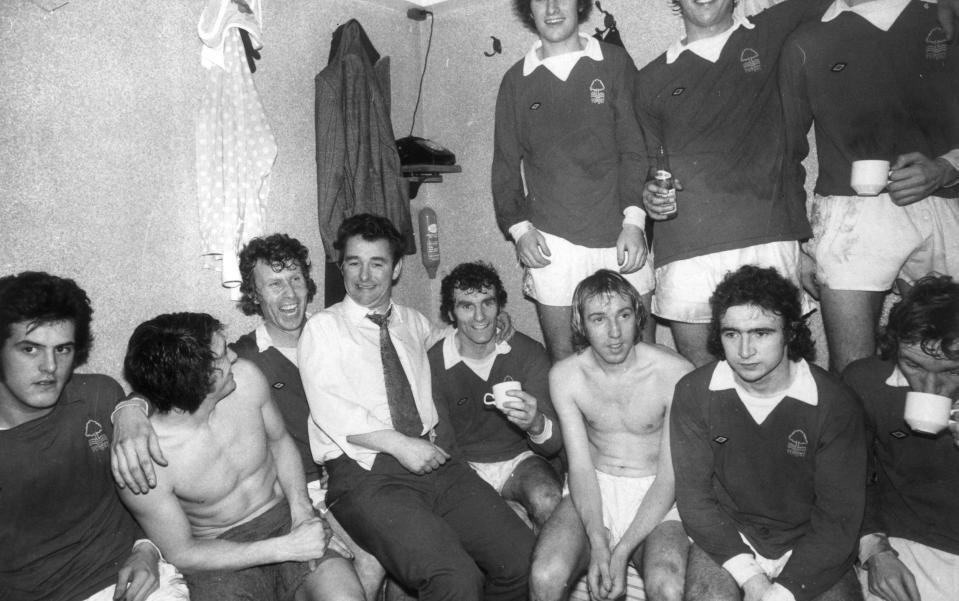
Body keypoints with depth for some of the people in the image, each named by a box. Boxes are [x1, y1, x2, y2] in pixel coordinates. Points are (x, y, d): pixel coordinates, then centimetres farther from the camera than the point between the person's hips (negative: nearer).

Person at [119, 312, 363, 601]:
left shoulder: (245, 377, -12)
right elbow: (181, 554, -11)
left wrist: (301, 509, -8)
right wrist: (287, 548, -18)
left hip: (286, 519, 2)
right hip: (218, 554, -2)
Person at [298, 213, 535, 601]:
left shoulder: (415, 323, 20)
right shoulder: (323, 328, 5)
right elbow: (330, 409, -8)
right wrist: (401, 445, -16)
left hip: (434, 463, 5)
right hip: (365, 474, -5)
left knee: (524, 560, -13)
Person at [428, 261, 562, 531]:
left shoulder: (529, 352, -8)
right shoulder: (433, 364, -10)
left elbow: (554, 444, -11)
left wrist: (536, 424, -36)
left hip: (519, 459, 1)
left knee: (548, 500, -30)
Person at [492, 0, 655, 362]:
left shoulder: (615, 63, 8)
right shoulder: (516, 81, 12)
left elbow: (636, 147, 1)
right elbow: (506, 165, 12)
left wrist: (634, 220, -9)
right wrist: (518, 227, -1)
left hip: (620, 237, 0)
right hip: (551, 242, 1)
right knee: (564, 366, 4)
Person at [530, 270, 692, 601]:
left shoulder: (675, 373, -14)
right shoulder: (565, 375, -5)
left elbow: (670, 476, -13)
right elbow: (580, 466, -6)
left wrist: (621, 552, -20)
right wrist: (598, 545, -20)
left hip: (656, 498, -2)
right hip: (593, 491, 2)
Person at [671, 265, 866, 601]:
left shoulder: (835, 404, -14)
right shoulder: (693, 393, -12)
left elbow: (839, 516, -10)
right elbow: (693, 494, -8)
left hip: (808, 543, 1)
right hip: (725, 536, 0)